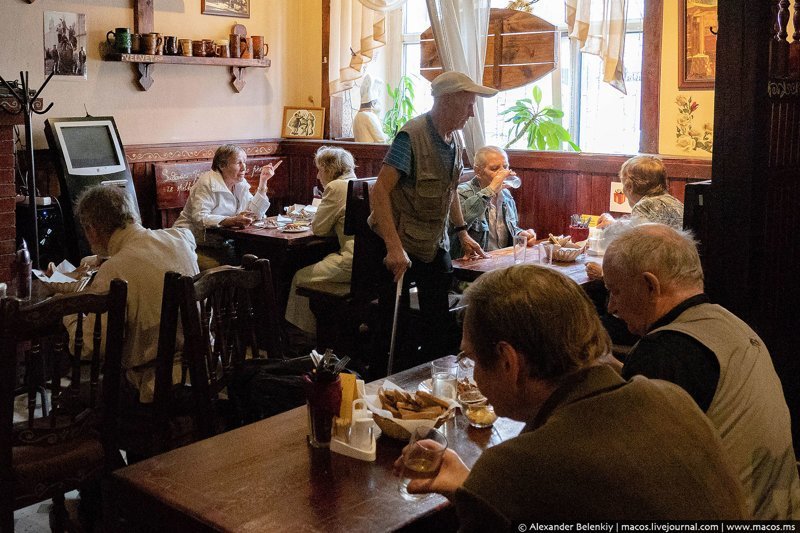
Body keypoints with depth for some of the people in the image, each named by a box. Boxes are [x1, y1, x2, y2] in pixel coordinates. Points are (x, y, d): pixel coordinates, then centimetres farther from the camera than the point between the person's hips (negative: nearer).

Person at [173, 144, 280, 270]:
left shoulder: (241, 184, 10)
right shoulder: (207, 183, -13)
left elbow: (255, 214, 1)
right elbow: (200, 218, -25)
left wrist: (263, 182, -3)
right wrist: (231, 221, -37)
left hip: (219, 245, 7)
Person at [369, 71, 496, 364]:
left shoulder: (455, 138, 4)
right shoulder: (412, 135, -21)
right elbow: (380, 191, -27)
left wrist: (462, 232, 13)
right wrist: (394, 248, -34)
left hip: (435, 243, 7)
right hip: (401, 243, -7)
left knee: (438, 318, 12)